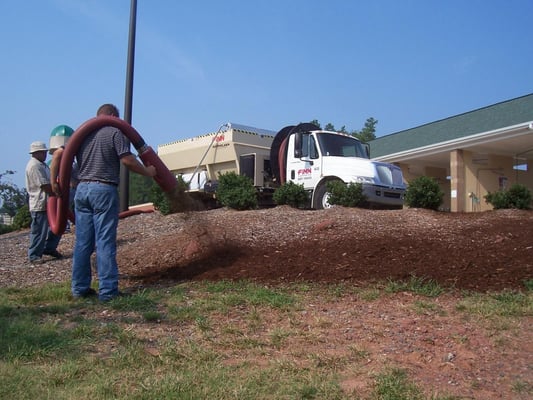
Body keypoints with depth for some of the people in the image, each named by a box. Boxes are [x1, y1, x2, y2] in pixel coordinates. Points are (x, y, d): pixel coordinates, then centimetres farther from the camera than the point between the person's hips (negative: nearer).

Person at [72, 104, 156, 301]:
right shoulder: (115, 132, -2)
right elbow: (127, 160, -9)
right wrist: (147, 171, 3)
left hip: (82, 189, 6)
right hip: (104, 190, -6)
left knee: (82, 241, 9)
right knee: (105, 242, -4)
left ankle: (80, 288, 14)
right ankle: (107, 290, -1)